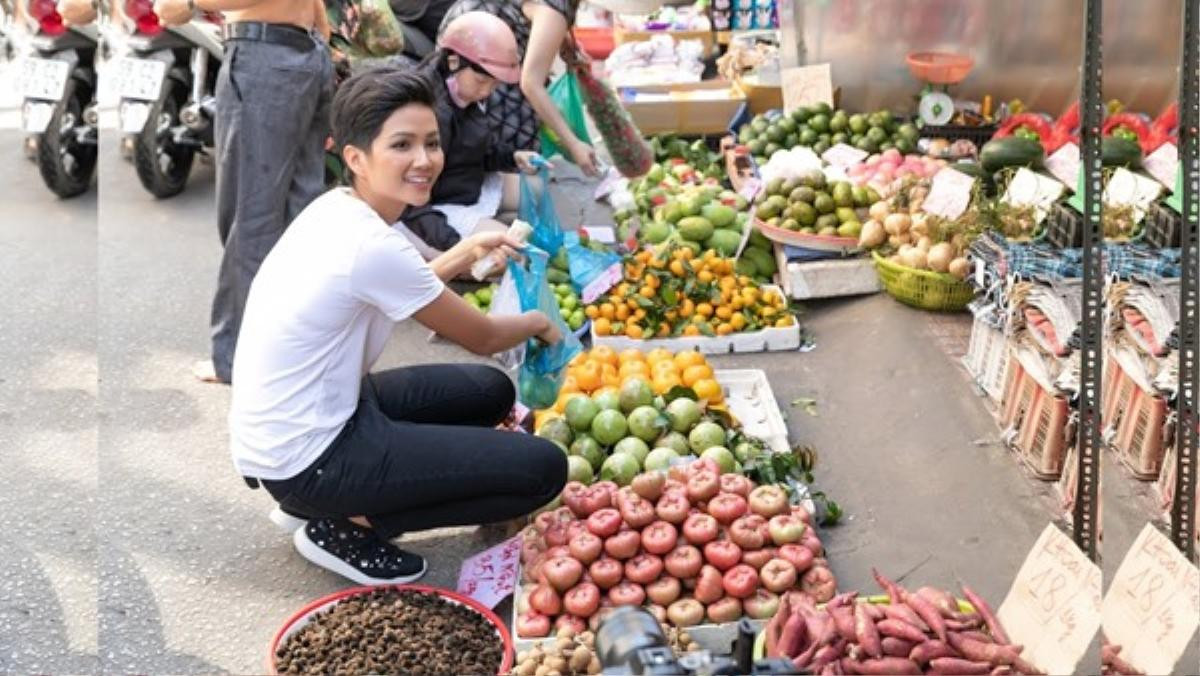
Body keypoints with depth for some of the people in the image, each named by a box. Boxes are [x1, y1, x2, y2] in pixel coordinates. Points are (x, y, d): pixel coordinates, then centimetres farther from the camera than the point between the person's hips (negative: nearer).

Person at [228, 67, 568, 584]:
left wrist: (466, 253, 13)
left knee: (492, 392, 19)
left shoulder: (335, 208, 1)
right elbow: (481, 338, -9)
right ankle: (349, 528, -1)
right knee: (542, 469, -14)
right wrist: (537, 324, 11)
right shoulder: (373, 247, -24)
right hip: (305, 460, -9)